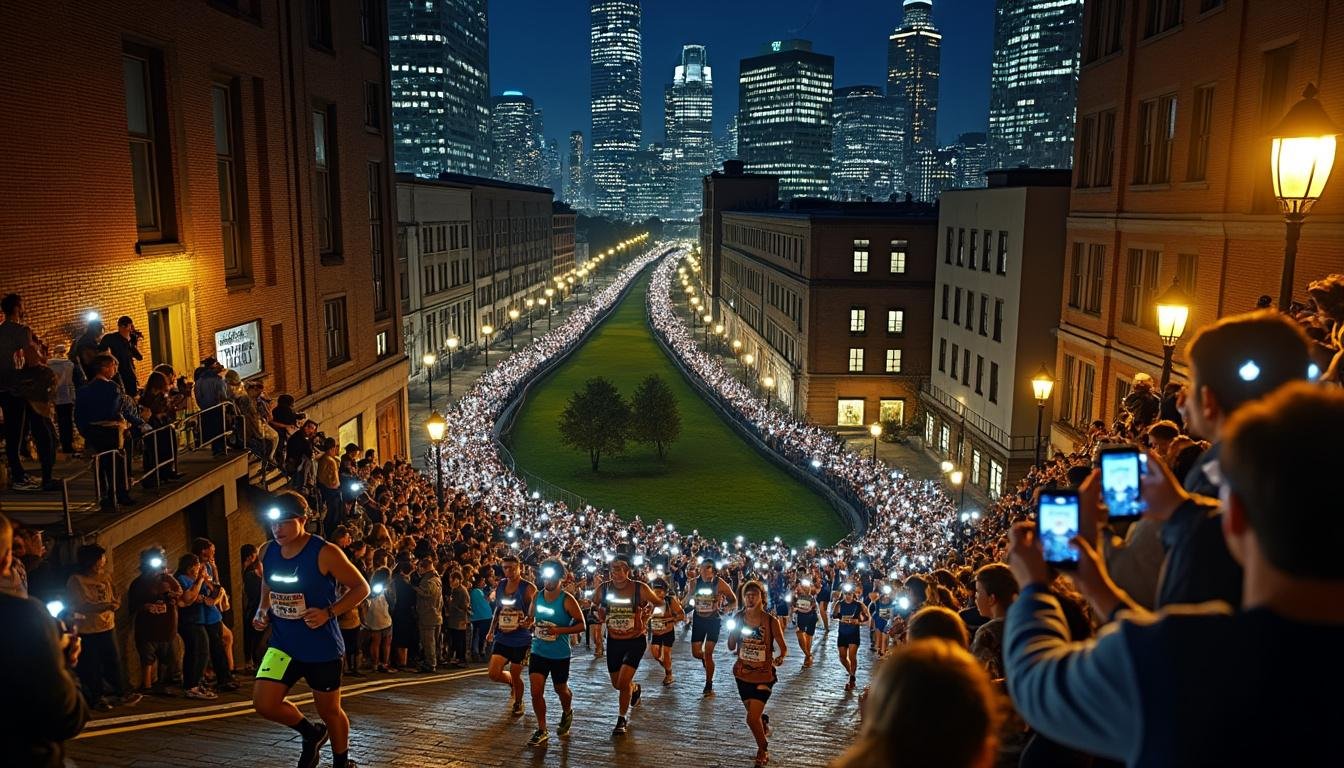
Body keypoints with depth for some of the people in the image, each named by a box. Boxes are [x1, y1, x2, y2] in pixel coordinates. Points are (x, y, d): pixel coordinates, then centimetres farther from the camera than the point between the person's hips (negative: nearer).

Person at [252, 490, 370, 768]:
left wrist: (329, 612, -23)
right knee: (263, 703, -7)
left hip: (322, 647, -5)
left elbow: (361, 587, -12)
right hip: (283, 644, 5)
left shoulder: (325, 553, -18)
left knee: (329, 710, 8)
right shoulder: (267, 551, -1)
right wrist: (262, 610, 2)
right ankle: (311, 733, 22)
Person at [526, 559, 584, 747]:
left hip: (560, 655, -3)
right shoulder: (537, 597, 0)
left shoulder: (567, 600, -15)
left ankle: (567, 713, 47)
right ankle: (541, 731, 9)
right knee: (536, 691, -6)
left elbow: (581, 625, -15)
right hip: (538, 652, 3)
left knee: (560, 689, 15)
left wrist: (559, 630, -26)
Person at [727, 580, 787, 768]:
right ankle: (764, 721, 55)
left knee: (752, 718, -9)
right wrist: (733, 630, -18)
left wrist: (780, 658, -26)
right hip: (743, 674, 4)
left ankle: (762, 750, 19)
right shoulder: (739, 618, -6)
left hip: (763, 675, -3)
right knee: (754, 714, 19)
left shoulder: (771, 621, -14)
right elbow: (731, 647, -2)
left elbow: (783, 648, -5)